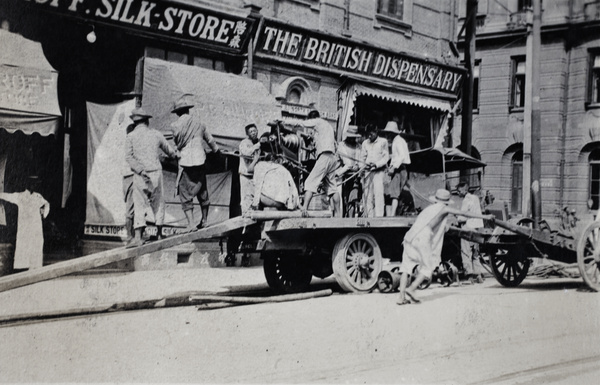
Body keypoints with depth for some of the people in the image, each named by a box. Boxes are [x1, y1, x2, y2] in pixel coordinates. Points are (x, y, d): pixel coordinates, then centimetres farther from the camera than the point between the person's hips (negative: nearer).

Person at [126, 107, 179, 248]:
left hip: (139, 176, -1)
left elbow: (129, 157, -9)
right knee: (158, 203, 15)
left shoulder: (131, 136, 3)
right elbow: (169, 151, 22)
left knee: (139, 205, 0)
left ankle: (137, 236, -11)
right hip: (156, 172, 1)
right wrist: (177, 156, 43)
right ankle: (159, 233, 18)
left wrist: (141, 171, -13)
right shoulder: (156, 134, 8)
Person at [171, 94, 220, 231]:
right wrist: (217, 150, 39)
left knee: (185, 195, 1)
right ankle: (204, 220, 27)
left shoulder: (176, 125, -6)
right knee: (202, 191, 17)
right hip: (200, 161, 4)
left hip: (185, 162, -4)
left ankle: (191, 224, -8)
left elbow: (177, 143, 1)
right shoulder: (198, 122, 8)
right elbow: (210, 139, 21)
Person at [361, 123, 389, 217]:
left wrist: (376, 164, -16)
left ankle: (379, 215, -19)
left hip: (378, 171, -4)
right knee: (367, 194, -2)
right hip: (367, 171, 4)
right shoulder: (365, 143, 17)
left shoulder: (383, 142, 5)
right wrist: (365, 163, -6)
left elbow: (386, 157, 0)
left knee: (378, 192, -15)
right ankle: (369, 216, 0)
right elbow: (363, 157, 16)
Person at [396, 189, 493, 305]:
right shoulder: (443, 208, 14)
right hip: (422, 240, -6)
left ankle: (401, 297, -2)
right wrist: (484, 217, 26)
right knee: (427, 267, 5)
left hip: (409, 237, 6)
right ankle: (411, 289, -12)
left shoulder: (428, 209, 30)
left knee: (407, 266, 9)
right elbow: (464, 213, 18)